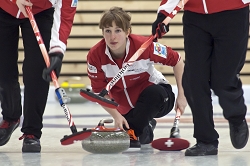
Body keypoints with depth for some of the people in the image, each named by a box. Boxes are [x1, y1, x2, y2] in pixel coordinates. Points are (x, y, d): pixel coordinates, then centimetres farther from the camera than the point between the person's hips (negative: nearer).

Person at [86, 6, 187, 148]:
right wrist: (116, 116, -22)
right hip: (127, 108, 3)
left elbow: (176, 61, -14)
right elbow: (100, 92, -10)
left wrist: (181, 95, -14)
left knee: (154, 93, -36)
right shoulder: (95, 56, -19)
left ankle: (133, 134, -18)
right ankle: (146, 130, 21)